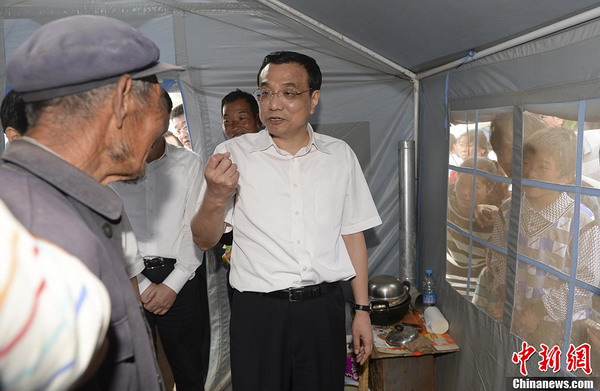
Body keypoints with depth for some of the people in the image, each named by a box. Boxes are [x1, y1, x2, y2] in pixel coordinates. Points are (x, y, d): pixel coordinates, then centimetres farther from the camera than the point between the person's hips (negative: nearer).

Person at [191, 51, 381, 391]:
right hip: (259, 311, -1)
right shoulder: (234, 154, -2)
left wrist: (363, 310, 7)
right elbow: (204, 241, -2)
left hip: (325, 307, 2)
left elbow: (352, 234, 7)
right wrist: (215, 197, -22)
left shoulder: (340, 155, 4)